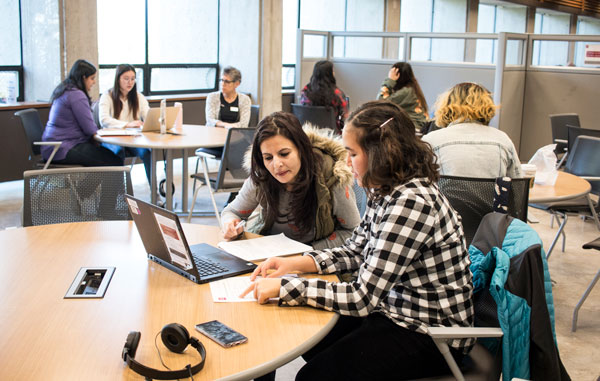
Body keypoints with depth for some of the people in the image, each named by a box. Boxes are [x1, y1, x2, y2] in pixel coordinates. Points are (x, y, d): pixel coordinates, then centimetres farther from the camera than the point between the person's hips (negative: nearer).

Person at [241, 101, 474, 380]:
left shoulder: (411, 203, -29)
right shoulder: (384, 191, 0)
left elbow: (361, 298, -29)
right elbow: (354, 251, 12)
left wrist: (282, 287, -23)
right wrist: (295, 263, -2)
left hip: (430, 334, -9)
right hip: (395, 310, 9)